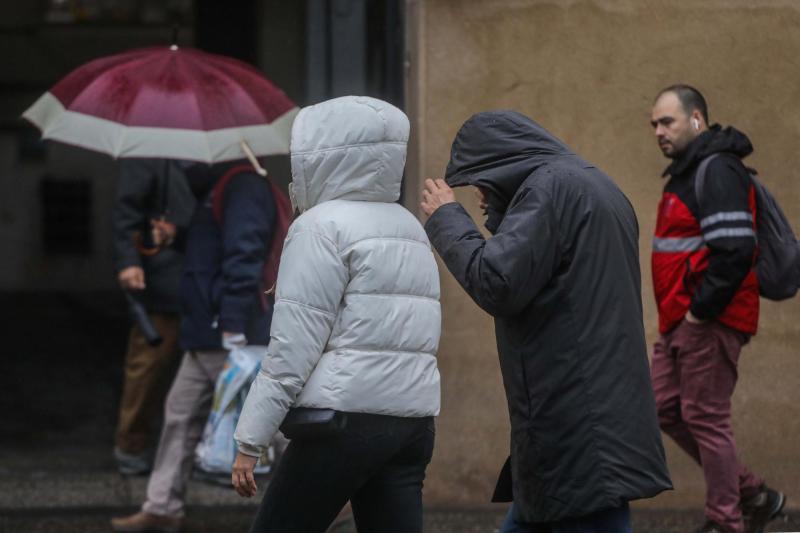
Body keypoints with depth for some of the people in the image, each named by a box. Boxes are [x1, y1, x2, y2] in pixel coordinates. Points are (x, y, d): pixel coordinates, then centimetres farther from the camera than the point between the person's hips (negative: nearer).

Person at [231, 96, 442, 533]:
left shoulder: (322, 226, -6)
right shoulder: (409, 228, 18)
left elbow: (293, 348, -12)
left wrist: (250, 440, -10)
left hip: (345, 420, -7)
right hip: (413, 419, 7)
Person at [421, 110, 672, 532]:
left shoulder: (550, 186, -12)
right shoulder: (594, 186, 20)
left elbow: (497, 284, -20)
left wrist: (447, 219, -5)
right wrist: (501, 216, 21)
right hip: (598, 416, 10)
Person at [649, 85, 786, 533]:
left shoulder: (717, 171, -15)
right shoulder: (688, 171, 17)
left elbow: (735, 249, -26)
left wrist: (702, 309, -20)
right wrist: (681, 312, 15)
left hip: (709, 322, -10)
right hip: (682, 321, 10)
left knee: (705, 418, -4)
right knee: (668, 410, 13)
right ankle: (752, 495, 20)